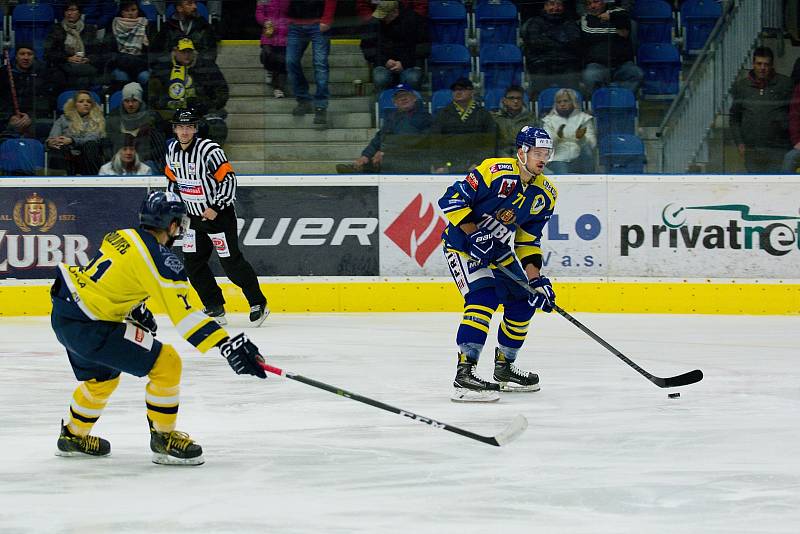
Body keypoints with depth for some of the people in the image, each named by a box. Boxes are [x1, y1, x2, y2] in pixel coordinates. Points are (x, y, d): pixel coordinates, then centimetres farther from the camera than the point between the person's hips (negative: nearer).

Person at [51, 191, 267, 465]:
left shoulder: (121, 236, 9)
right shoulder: (159, 257, -16)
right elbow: (181, 311, -23)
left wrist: (136, 310, 34)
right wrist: (227, 344, -28)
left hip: (63, 315, 9)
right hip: (88, 328, -9)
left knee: (102, 377, 32)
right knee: (166, 363, -5)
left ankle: (74, 435, 49)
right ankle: (164, 438, 6)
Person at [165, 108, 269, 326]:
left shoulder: (209, 150, -22)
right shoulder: (172, 150, 1)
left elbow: (228, 180, -20)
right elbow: (172, 178, 17)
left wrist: (216, 208, -21)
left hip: (219, 213, -7)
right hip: (194, 216, 7)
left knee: (231, 262, -6)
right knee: (193, 263, 3)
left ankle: (258, 304, 7)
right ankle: (215, 308, 14)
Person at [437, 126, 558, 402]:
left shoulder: (545, 194, -1)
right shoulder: (495, 171, -23)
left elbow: (528, 241, 4)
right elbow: (451, 200, -24)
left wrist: (536, 278, -7)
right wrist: (475, 235, -28)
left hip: (498, 249, 8)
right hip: (462, 243, -8)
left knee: (523, 302, 9)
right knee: (484, 297, -26)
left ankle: (504, 367, 26)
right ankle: (464, 373, -29)